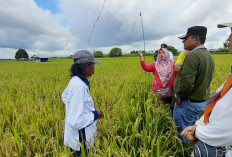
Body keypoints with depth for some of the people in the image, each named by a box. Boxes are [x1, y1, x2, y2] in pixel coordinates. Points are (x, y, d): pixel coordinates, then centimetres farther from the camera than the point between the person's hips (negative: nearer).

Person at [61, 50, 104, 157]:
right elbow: (75, 121, -32)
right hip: (80, 140, -9)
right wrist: (95, 115, -19)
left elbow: (65, 96, 19)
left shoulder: (75, 81, 0)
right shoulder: (79, 85, -31)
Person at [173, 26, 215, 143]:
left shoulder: (193, 55, -22)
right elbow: (203, 79, 15)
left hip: (188, 103, -10)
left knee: (183, 133, 8)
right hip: (203, 101, 10)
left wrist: (178, 96, -15)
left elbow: (187, 81, -29)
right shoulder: (209, 56, 9)